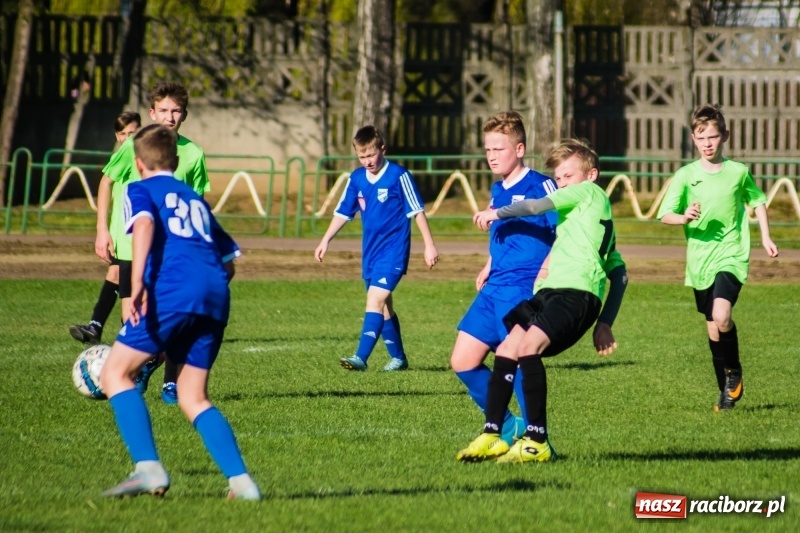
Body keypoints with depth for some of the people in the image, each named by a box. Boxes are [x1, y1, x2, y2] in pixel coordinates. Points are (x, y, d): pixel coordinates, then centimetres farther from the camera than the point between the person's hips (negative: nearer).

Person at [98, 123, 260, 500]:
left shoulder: (140, 190, 15)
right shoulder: (197, 200, 32)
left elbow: (144, 224, -9)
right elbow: (228, 259, 30)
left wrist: (137, 282, -20)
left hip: (173, 290, -6)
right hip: (216, 296, 6)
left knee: (115, 373, 1)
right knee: (193, 398, 12)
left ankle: (149, 467, -17)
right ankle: (240, 479, -6)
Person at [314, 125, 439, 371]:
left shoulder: (398, 176, -11)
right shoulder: (357, 179, 5)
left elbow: (417, 211, -7)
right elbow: (342, 213, 14)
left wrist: (429, 245, -7)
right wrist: (325, 241, 9)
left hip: (394, 249, -7)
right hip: (370, 251, 7)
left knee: (375, 299, -18)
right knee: (383, 305, 12)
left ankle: (361, 357, -25)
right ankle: (398, 357, 24)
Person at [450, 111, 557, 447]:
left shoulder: (539, 186, -9)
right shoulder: (497, 191, 16)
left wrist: (546, 271, -23)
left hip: (524, 288, -9)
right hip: (494, 289, 9)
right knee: (463, 361, 6)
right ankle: (509, 428, 18)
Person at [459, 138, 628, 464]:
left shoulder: (591, 192, 9)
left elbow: (539, 206, 8)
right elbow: (619, 274, 30)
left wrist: (498, 214, 24)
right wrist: (604, 323, 24)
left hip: (577, 291, -10)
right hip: (549, 291, 10)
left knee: (528, 346, -28)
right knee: (505, 351, -1)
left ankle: (537, 442, -29)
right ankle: (492, 436, 1)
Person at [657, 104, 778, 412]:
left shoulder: (738, 172, 1)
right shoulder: (685, 175, -1)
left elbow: (757, 201, 18)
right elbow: (665, 215, -6)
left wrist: (765, 237, 11)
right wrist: (684, 217, -26)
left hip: (731, 256, -2)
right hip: (699, 260, 2)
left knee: (721, 316, -24)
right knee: (713, 328, 8)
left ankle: (734, 373, 0)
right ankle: (727, 389, 23)